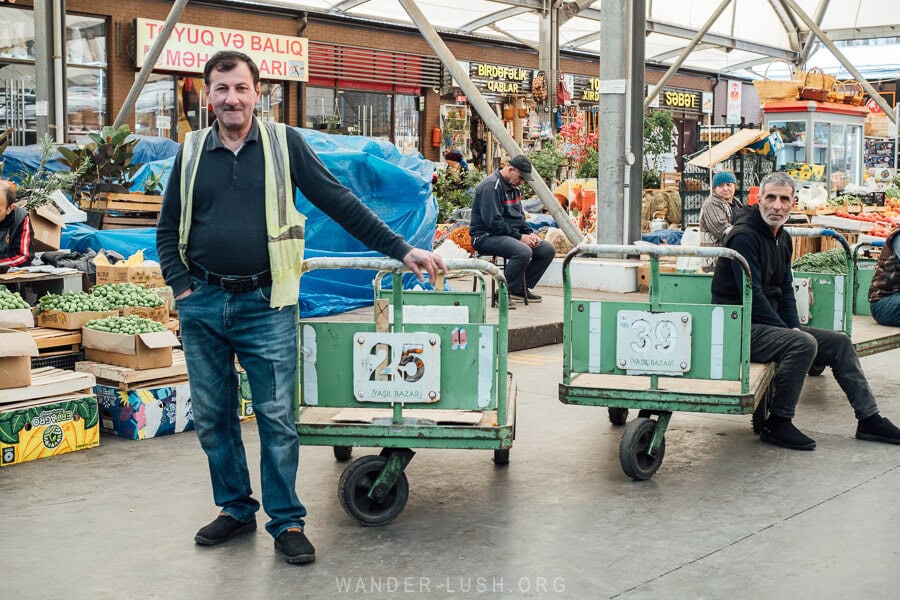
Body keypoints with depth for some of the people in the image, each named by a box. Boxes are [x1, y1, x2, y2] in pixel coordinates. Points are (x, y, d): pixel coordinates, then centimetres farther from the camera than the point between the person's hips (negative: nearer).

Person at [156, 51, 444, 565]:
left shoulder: (283, 144, 1)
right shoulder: (191, 152, 9)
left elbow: (340, 203, 0)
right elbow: (169, 228, 15)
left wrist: (400, 250, -4)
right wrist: (181, 286, 2)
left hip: (265, 305, -3)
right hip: (203, 305, 3)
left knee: (276, 417, -1)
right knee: (213, 417, 10)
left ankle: (287, 522, 11)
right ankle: (236, 509, 26)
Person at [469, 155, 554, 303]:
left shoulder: (513, 187, 15)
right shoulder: (491, 186, -16)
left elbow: (519, 216, 24)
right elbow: (493, 221, -23)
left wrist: (529, 233, 4)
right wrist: (520, 237, -20)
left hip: (510, 235, 10)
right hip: (486, 236, -10)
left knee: (548, 249, 1)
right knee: (523, 251, -35)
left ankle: (521, 288, 7)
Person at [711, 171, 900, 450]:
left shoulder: (783, 239, 14)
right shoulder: (744, 236, -16)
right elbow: (752, 295, -20)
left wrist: (794, 326, 1)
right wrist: (788, 331, -17)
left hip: (770, 324, 10)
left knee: (840, 342, 6)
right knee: (803, 344, -31)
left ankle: (869, 419, 13)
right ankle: (777, 425, -19)